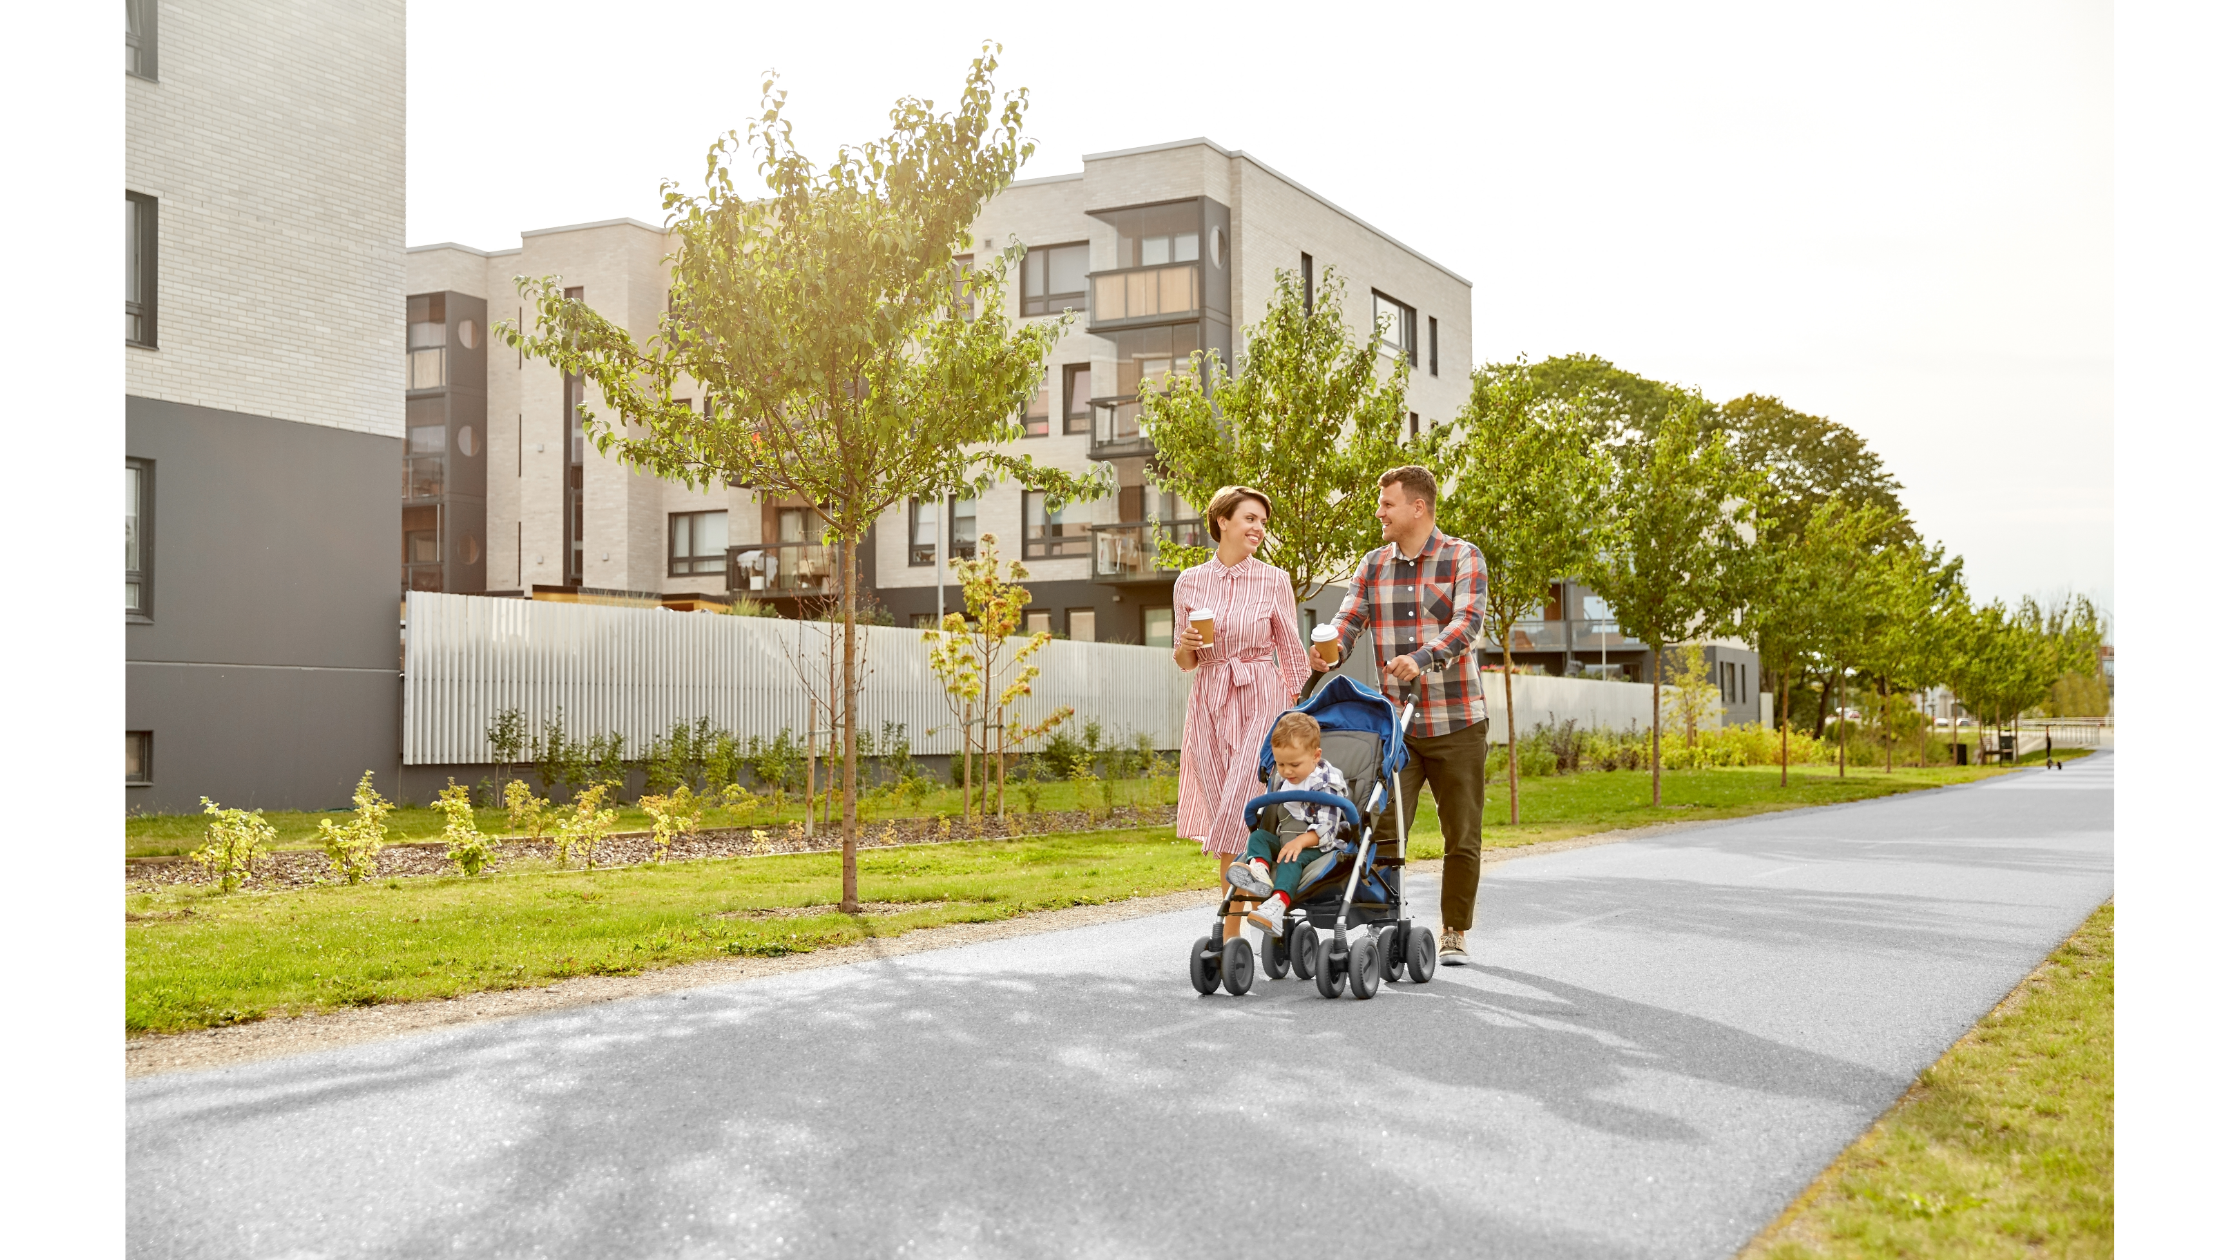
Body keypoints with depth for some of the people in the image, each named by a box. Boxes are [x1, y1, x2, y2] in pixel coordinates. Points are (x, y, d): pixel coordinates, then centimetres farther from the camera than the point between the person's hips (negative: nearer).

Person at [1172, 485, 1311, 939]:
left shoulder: (1273, 581, 0)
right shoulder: (1190, 582, 5)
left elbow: (1292, 653, 4)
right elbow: (1186, 661, 12)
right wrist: (1185, 645, -11)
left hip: (1261, 701, -3)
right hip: (1209, 703, 3)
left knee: (1238, 814, -13)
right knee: (1223, 818, 6)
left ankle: (1229, 934, -6)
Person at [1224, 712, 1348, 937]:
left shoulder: (1326, 785, -8)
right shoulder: (1283, 784, 17)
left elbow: (1327, 827, -18)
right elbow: (1273, 818, 28)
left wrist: (1301, 841, -31)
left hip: (1315, 846, -8)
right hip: (1284, 841, 8)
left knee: (1292, 858, -34)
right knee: (1258, 836, -12)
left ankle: (1277, 905, -58)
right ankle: (1258, 869, -44)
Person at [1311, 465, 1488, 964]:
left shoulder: (1464, 558, -3)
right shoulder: (1373, 565, 9)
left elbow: (1465, 623, -18)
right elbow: (1347, 621, -1)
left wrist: (1421, 658, -35)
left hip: (1456, 724, -2)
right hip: (1394, 725, 3)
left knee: (1462, 838, 7)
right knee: (1381, 830, -7)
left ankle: (1454, 933, 22)